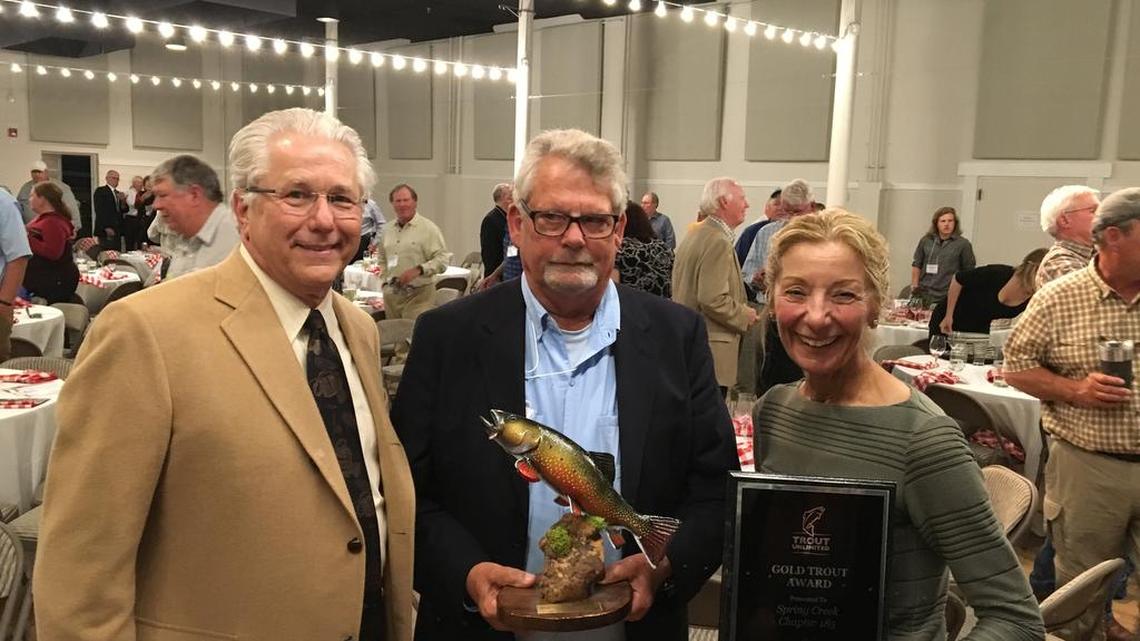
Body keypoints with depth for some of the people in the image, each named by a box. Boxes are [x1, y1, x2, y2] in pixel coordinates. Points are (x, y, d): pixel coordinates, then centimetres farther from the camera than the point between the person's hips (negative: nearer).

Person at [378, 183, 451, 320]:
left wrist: (418, 270, -21)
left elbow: (442, 260, -10)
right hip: (391, 295, 6)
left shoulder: (428, 228, -4)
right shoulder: (388, 230, 14)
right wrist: (385, 279, 14)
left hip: (418, 295, -5)